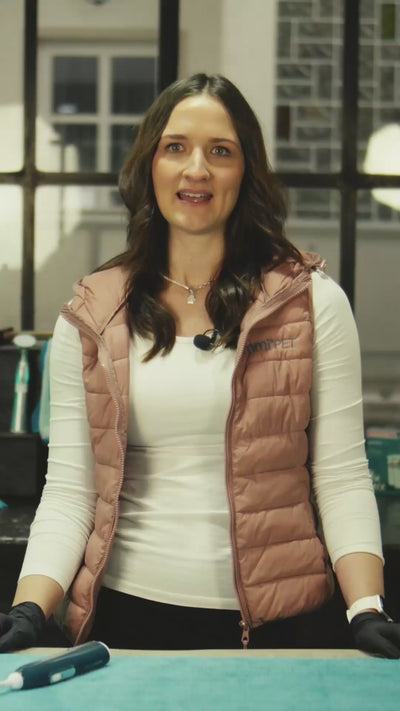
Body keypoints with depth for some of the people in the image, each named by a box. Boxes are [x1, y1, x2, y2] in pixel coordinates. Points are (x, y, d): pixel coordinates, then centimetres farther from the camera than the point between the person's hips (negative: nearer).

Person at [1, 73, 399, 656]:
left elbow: (342, 477, -3)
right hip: (127, 613, 1)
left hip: (267, 623, -1)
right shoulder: (90, 316, 4)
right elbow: (68, 489, 2)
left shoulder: (312, 302, 0)